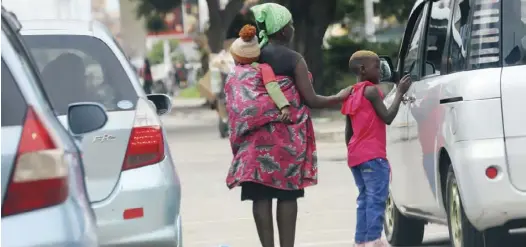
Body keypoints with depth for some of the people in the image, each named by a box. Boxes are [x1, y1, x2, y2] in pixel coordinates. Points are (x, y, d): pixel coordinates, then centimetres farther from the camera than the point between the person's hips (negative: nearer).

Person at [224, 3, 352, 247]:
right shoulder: (293, 59, -6)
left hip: (256, 137, 3)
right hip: (286, 136, -3)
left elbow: (237, 98, 6)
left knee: (261, 195, 2)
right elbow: (311, 100, -6)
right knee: (286, 195, 2)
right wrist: (339, 98, 10)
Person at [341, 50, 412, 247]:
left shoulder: (352, 96, 17)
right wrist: (399, 93, -6)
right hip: (372, 155, -9)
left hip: (355, 156, 9)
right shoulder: (371, 91, -8)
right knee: (377, 198, -10)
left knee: (365, 199, 12)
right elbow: (387, 117, -12)